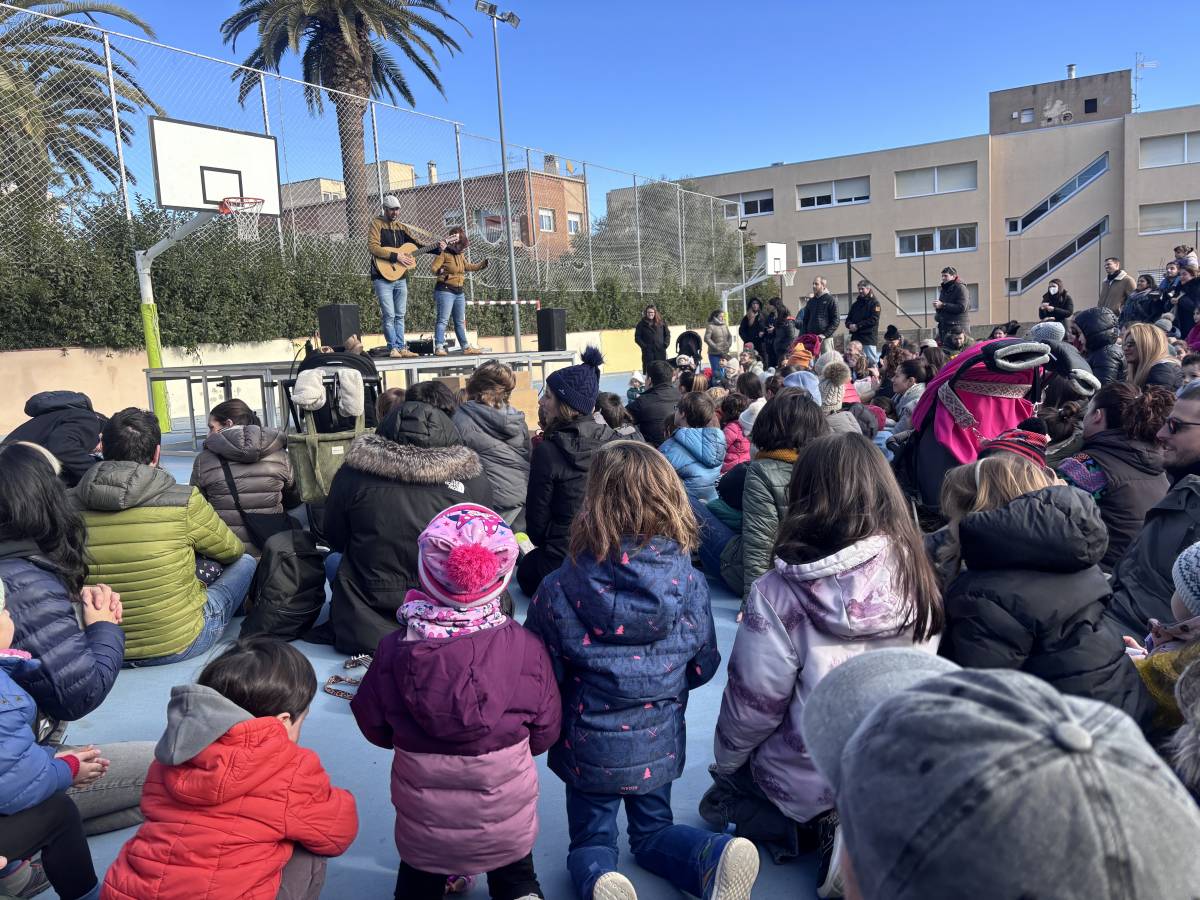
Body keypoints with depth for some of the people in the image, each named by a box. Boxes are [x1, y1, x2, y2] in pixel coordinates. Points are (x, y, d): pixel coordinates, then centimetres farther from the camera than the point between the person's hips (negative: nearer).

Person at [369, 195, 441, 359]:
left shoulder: (402, 227, 15)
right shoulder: (377, 224, -2)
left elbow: (418, 244, 13)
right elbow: (372, 247, -16)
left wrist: (437, 248, -2)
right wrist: (395, 256, -20)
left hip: (401, 278, 6)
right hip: (383, 277, -6)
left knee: (400, 315, 8)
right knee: (389, 315, -8)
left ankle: (401, 348, 11)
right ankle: (393, 348, -2)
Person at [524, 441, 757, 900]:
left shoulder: (557, 591, -24)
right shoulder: (689, 585, -16)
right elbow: (703, 666, -2)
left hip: (588, 746, -2)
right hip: (659, 743, 2)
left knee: (590, 839, 21)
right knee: (654, 831, 25)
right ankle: (715, 854, -6)